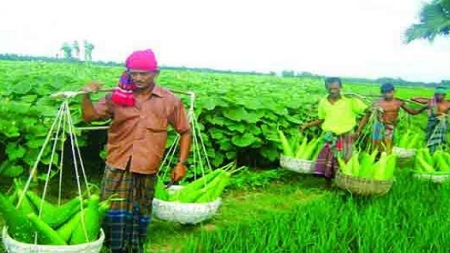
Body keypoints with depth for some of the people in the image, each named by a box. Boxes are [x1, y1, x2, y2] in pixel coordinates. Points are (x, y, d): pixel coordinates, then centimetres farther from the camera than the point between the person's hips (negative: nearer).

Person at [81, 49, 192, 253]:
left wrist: (182, 162, -1)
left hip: (146, 171, 0)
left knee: (140, 216, 12)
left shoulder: (169, 101, -1)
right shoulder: (117, 96, 1)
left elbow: (185, 131, 6)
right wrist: (86, 96, -19)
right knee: (113, 214, 3)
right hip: (117, 168, 1)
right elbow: (89, 117, 0)